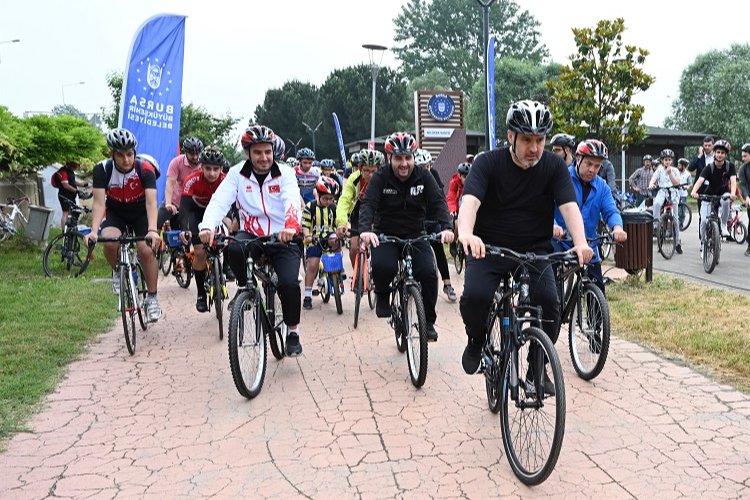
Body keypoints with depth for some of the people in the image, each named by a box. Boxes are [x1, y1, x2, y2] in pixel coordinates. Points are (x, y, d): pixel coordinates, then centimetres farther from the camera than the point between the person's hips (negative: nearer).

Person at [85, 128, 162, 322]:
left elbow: (151, 202, -35)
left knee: (146, 250, -20)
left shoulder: (145, 169, -26)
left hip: (141, 213, -1)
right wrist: (93, 231, -42)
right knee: (109, 242, -29)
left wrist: (152, 230, -50)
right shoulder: (102, 169, -22)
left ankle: (152, 298, -3)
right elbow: (99, 203, -26)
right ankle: (118, 272, 3)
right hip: (115, 213, 1)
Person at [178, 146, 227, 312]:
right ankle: (201, 294, 0)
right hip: (197, 211, -2)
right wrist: (184, 230, -55)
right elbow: (184, 207, -39)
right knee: (200, 252, -12)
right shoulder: (193, 180, -33)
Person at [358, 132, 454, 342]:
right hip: (386, 235, -1)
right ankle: (382, 294, 4)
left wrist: (446, 227, -34)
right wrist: (365, 229, -42)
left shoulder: (424, 177, -4)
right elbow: (368, 204, -22)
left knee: (428, 273, -20)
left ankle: (428, 322, 2)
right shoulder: (380, 178, -8)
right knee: (382, 266, -31)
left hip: (415, 235, 2)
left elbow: (438, 203, -14)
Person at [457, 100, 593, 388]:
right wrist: (466, 233, -48)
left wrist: (580, 243, -35)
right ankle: (476, 341, 8)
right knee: (474, 296, -26)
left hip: (534, 250, 2)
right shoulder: (488, 163, -9)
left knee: (550, 303, -20)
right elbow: (470, 200, -26)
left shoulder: (554, 166, -3)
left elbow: (569, 206, -14)